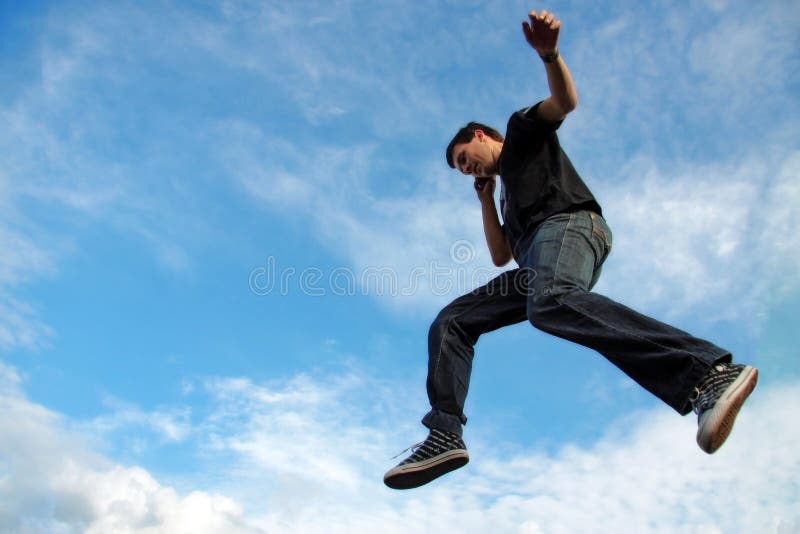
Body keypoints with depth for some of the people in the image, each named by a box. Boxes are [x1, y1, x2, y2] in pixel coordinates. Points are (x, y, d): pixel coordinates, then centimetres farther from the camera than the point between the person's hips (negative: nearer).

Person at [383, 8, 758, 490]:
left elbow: (565, 102, 3)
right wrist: (486, 198, 31)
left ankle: (711, 374, -49)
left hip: (567, 223, -8)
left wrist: (549, 53, -15)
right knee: (451, 320, 0)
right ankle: (445, 434, -14)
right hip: (535, 261, 8)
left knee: (552, 301, -40)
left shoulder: (523, 129, 24)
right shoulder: (508, 190, 42)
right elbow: (500, 256, 34)